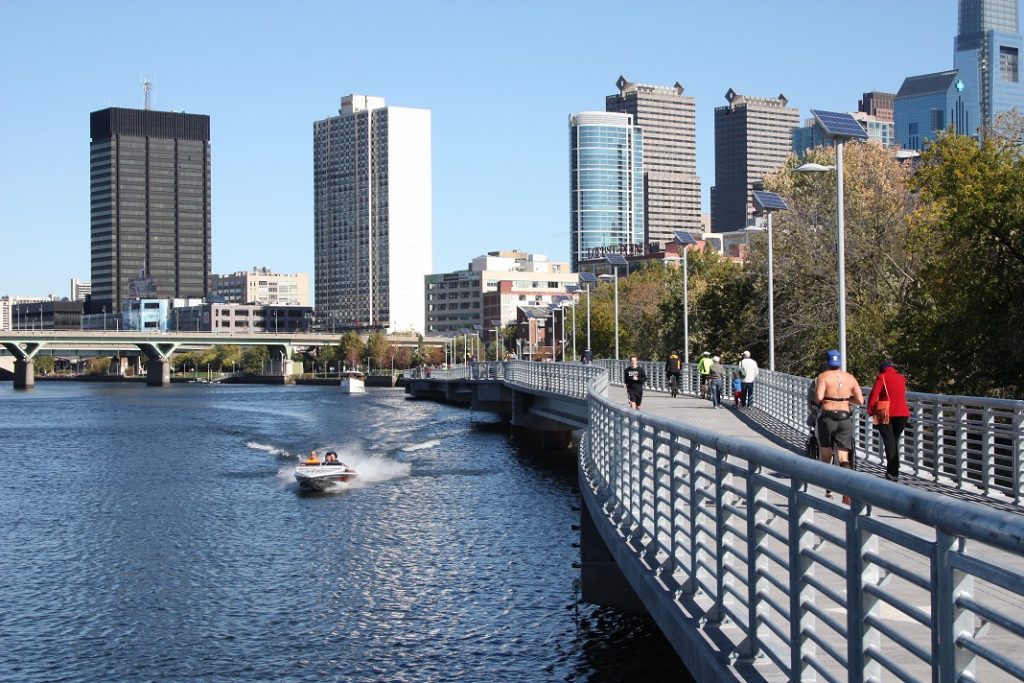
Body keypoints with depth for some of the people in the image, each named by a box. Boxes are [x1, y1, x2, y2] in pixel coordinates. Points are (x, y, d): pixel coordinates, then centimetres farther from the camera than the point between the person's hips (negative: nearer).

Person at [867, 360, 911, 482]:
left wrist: (870, 411, 1)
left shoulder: (882, 377, -1)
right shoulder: (901, 378, 14)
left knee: (889, 443, -1)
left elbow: (874, 394, -7)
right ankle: (894, 472, 15)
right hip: (902, 413, 4)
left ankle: (892, 473, -9)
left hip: (887, 414, -4)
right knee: (895, 442, 15)